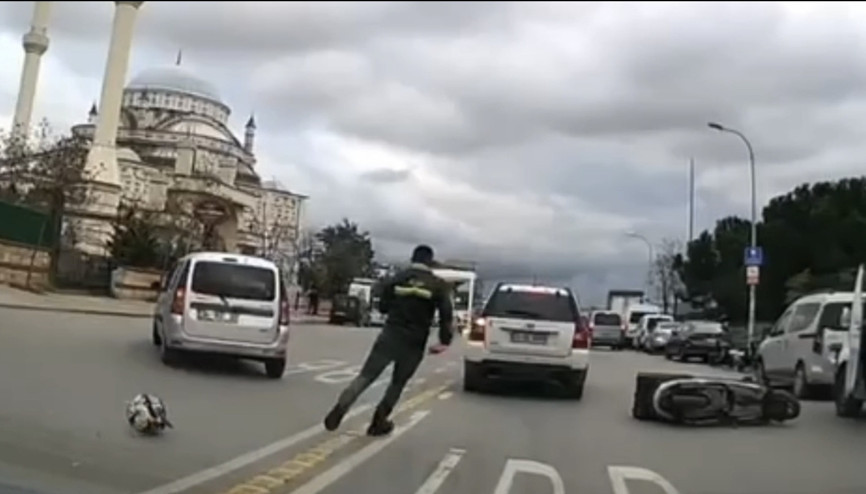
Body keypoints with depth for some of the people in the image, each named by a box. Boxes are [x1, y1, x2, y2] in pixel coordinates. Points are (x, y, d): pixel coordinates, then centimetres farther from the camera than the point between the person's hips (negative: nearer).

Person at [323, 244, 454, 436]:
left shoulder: (396, 279, 5)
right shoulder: (438, 285, 0)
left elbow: (383, 307, 13)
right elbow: (446, 314, -10)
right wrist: (444, 341, -6)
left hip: (390, 336, 1)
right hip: (414, 344, -1)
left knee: (365, 376, 2)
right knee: (397, 384, 15)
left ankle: (340, 408, -17)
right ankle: (378, 423, 17)